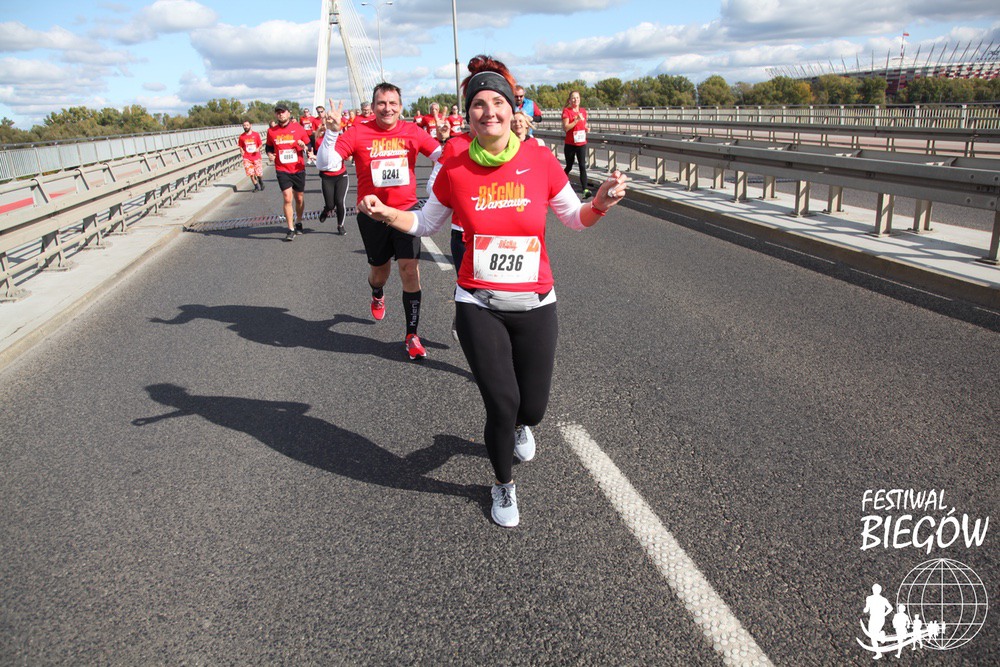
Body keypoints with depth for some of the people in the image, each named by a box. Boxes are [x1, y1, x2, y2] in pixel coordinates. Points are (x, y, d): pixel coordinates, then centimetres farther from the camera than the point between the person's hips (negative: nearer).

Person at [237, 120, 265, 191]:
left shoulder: (256, 134, 0)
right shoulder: (241, 136, 4)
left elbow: (260, 144, 5)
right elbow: (241, 146, 14)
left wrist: (258, 149, -14)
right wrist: (241, 150, -6)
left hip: (256, 157, -1)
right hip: (247, 158, 1)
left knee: (259, 173, 0)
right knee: (251, 174, -3)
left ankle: (261, 183, 31)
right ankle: (256, 186, 14)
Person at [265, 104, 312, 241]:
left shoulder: (298, 128, 0)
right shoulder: (271, 131, 3)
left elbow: (309, 145, 6)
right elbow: (269, 147, 17)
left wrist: (304, 147, -17)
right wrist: (270, 153, -4)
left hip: (298, 169, 1)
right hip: (282, 170, 0)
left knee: (299, 198, 11)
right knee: (287, 198, -12)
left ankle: (298, 223, 34)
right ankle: (291, 230, -6)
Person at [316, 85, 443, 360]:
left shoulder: (412, 131, -3)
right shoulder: (357, 133, -8)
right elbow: (327, 162, -14)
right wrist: (332, 132, -29)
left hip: (406, 210, 0)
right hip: (372, 213, 0)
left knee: (410, 269, -9)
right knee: (379, 269, 16)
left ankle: (412, 335, 4)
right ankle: (377, 296, 56)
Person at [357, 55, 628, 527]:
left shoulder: (539, 161, -6)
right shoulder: (454, 171, -4)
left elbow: (574, 218, 6)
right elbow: (426, 224, 11)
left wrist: (602, 202, -14)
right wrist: (385, 213, -5)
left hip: (534, 305, 1)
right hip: (478, 306, -1)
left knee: (532, 409, 6)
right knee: (501, 403, -4)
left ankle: (517, 426, 50)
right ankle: (503, 485, 28)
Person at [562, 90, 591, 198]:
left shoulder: (583, 111, 8)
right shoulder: (566, 111, -6)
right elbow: (565, 128, -14)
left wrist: (587, 127, 0)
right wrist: (577, 120, -22)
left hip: (582, 143, 3)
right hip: (570, 144, -2)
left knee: (583, 166, -9)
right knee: (569, 166, 11)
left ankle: (585, 190, -15)